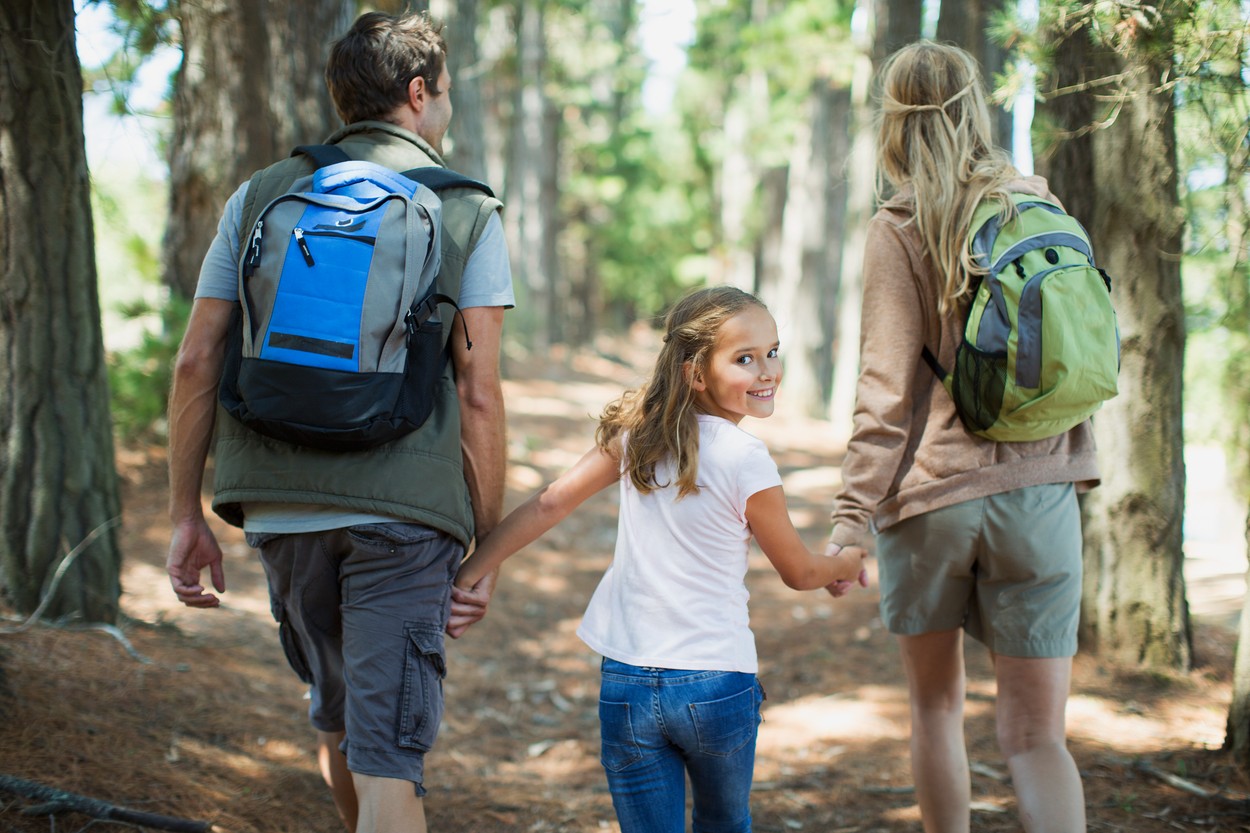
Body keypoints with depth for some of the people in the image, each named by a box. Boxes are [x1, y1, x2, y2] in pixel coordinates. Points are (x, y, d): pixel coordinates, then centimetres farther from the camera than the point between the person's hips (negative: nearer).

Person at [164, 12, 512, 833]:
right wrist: (489, 547, 0)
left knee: (338, 720, 25)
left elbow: (197, 362, 4)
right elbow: (478, 393, -5)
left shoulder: (261, 197, 9)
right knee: (387, 759, -3)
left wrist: (187, 514, 10)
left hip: (281, 510, 4)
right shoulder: (466, 212, 1)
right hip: (406, 513, -4)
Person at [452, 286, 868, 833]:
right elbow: (799, 572, 1)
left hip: (627, 682, 3)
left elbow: (550, 503, 1)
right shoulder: (745, 461, -12)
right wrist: (846, 565, 22)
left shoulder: (638, 433, 1)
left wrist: (472, 572, 7)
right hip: (717, 685, -3)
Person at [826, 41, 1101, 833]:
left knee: (937, 703, 18)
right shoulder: (1040, 206, 6)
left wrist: (852, 509, -8)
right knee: (1036, 733, 0)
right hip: (1039, 484, 2)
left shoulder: (899, 230, -6)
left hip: (931, 487, -2)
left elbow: (888, 387, -10)